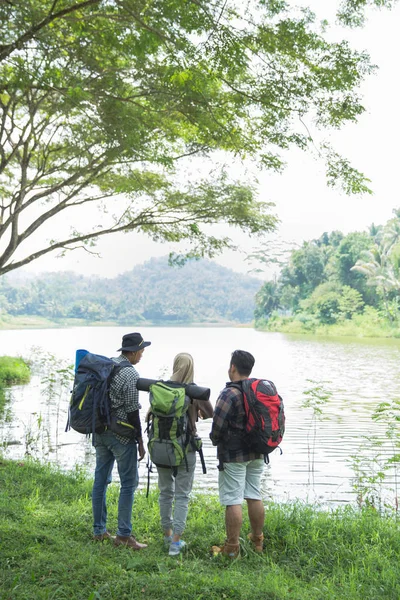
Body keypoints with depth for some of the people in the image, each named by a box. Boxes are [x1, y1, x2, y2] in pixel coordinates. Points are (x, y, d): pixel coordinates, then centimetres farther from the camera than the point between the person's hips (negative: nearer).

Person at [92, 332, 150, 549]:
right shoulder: (130, 374, -16)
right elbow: (132, 412, -15)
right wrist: (140, 441, -7)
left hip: (100, 431, 8)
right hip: (121, 435, -8)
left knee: (101, 479, 13)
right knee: (129, 482, 1)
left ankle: (99, 530, 23)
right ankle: (123, 535, 5)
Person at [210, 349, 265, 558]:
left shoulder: (229, 394, -17)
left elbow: (218, 426, -17)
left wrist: (215, 440, 3)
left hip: (233, 455, -7)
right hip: (257, 454, 7)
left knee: (233, 501, -2)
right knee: (254, 496, 15)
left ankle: (232, 548, 4)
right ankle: (257, 541, 25)